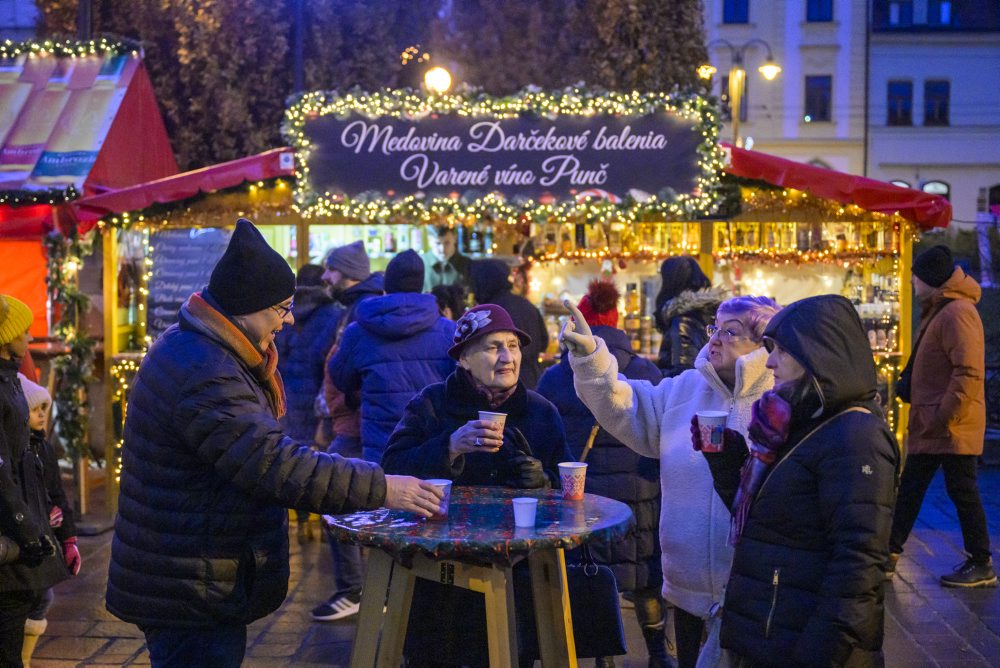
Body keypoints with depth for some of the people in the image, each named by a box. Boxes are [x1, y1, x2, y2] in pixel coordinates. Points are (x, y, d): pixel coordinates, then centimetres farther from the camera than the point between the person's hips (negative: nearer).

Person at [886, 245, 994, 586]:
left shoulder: (957, 313, -17)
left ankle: (982, 565, 11)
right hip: (930, 427, 10)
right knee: (909, 490, 13)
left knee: (963, 493, 0)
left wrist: (944, 418, -22)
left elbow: (969, 374, -24)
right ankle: (888, 554, 20)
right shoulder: (938, 311, 16)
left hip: (952, 428, -10)